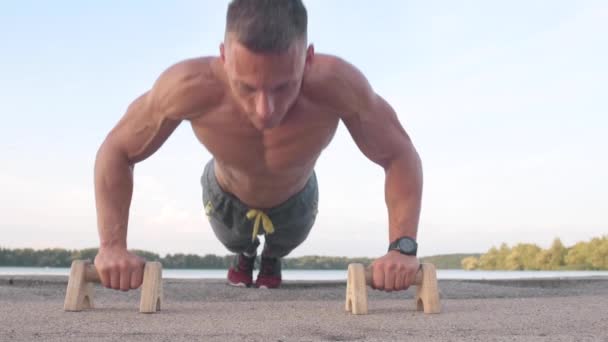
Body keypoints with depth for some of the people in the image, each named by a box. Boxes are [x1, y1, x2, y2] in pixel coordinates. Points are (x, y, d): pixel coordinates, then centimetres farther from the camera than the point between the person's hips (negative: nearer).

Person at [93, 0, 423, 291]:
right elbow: (117, 151, -28)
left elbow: (400, 155, -30)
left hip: (294, 199, 0)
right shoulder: (190, 86, -46)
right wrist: (111, 245, -38)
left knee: (282, 246, 35)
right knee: (234, 244, 35)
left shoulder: (337, 85, -47)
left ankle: (271, 259, 70)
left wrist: (403, 247, -42)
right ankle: (245, 253, 71)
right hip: (226, 196, 0)